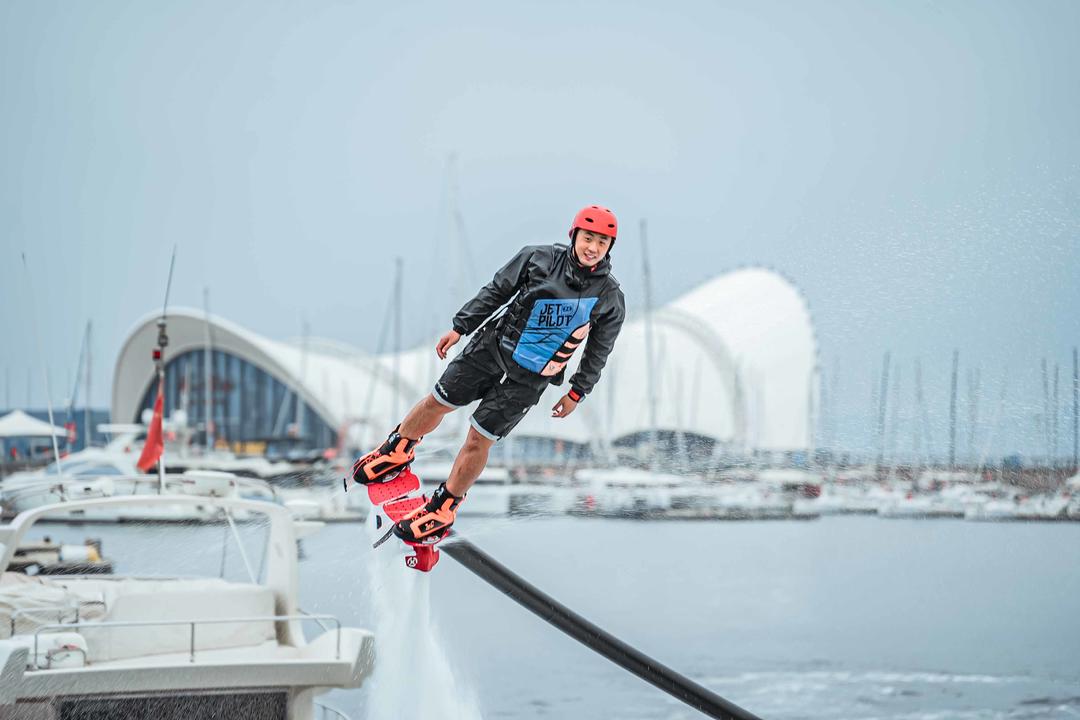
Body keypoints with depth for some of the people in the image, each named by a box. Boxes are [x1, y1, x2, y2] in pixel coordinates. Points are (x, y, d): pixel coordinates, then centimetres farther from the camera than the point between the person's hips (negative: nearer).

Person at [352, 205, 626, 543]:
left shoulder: (611, 298, -10)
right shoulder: (539, 258, -9)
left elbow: (598, 352, 2)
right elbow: (495, 291, 1)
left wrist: (577, 394, 4)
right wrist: (459, 327, 2)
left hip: (527, 379, -2)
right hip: (492, 346, 2)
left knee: (478, 440, -1)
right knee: (438, 402, 12)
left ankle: (443, 510, 16)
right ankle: (397, 450, 41)